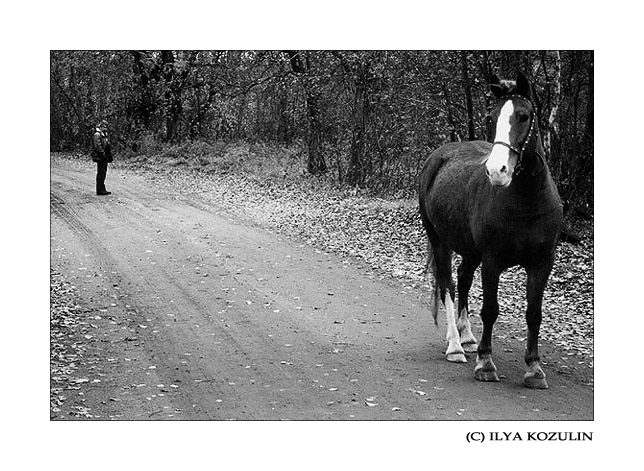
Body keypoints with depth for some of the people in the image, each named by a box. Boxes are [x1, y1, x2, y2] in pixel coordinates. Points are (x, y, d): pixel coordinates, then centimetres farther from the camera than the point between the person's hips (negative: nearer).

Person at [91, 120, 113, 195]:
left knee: (103, 173, 12)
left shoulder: (104, 135, 20)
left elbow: (107, 146, 25)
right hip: (100, 157, -10)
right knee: (100, 174, -8)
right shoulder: (97, 135, -11)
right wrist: (103, 155, -22)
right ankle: (100, 190, -6)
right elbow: (98, 146, -20)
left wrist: (110, 155, 18)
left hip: (104, 158, 10)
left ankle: (102, 189, 17)